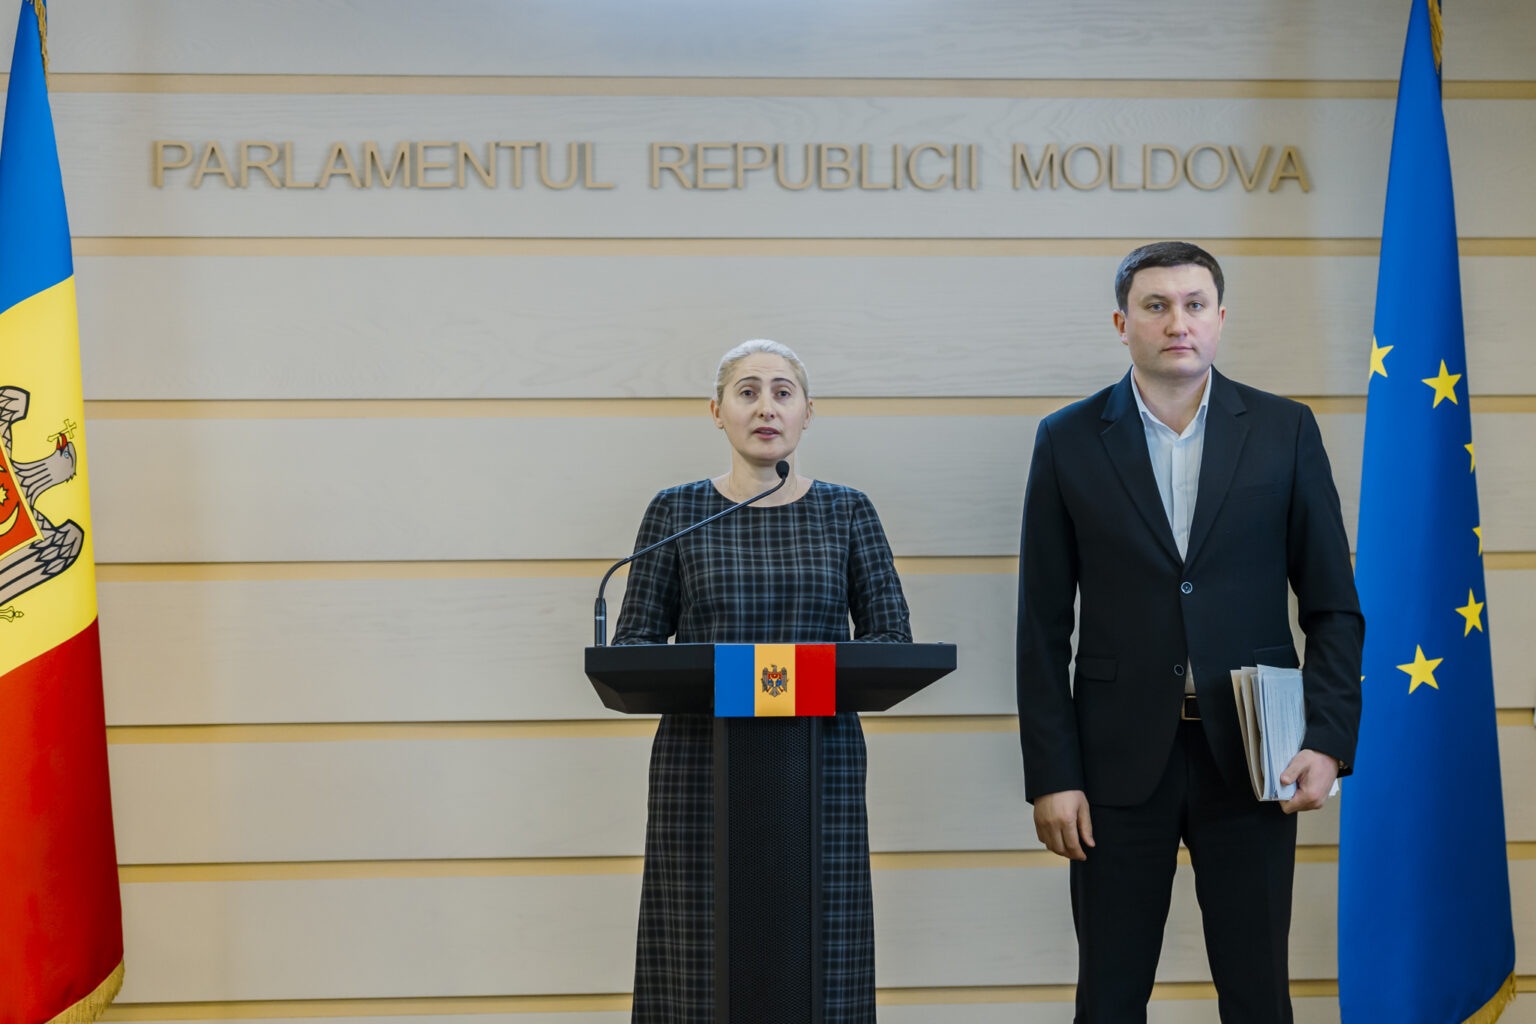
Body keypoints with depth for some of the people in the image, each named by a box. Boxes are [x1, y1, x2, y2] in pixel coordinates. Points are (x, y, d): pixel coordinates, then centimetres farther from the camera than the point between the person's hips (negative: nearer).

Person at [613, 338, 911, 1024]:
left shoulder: (847, 512, 8)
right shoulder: (676, 512, 6)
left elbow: (893, 639, 5)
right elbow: (631, 644, 4)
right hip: (701, 767, -1)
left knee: (819, 964, -1)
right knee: (702, 968, -2)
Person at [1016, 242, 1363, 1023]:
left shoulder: (1284, 431, 3)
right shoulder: (1069, 442, 2)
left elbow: (1333, 606, 4)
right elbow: (1043, 628, 2)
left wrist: (1327, 741, -8)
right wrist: (1050, 776, -4)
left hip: (1251, 755, 0)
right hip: (1120, 758, 0)